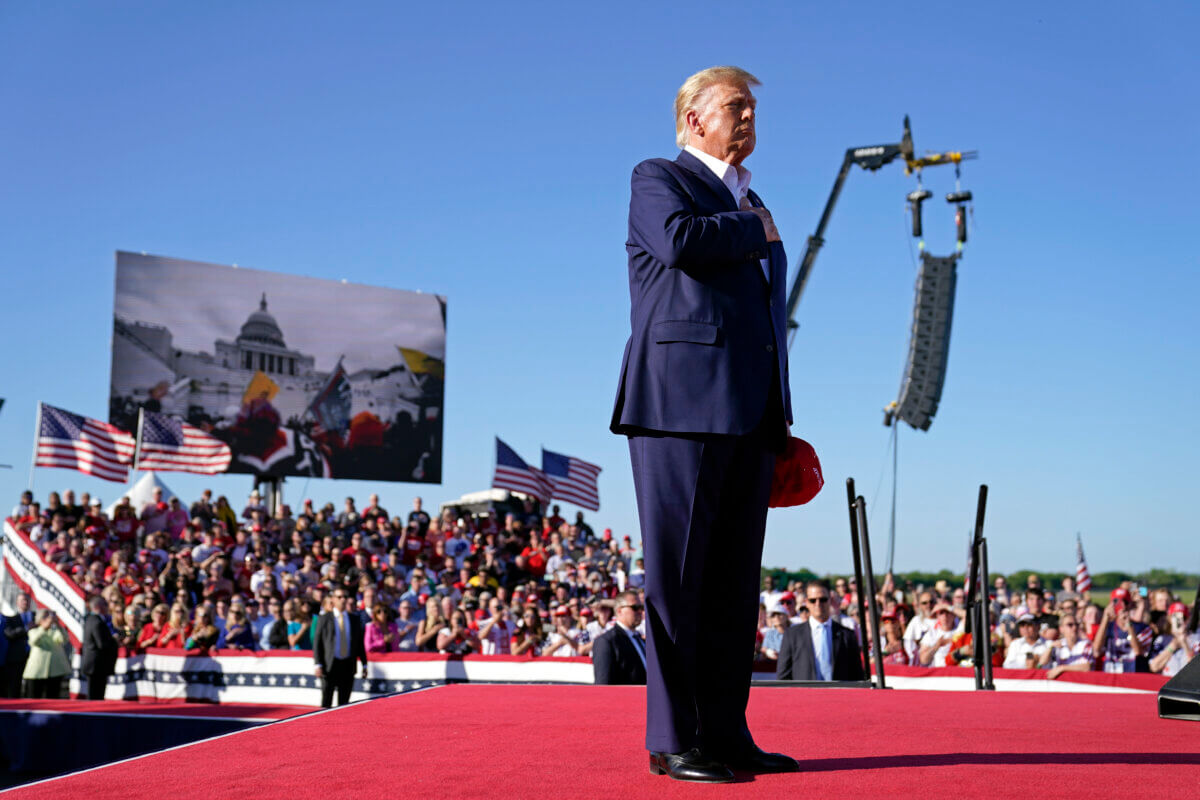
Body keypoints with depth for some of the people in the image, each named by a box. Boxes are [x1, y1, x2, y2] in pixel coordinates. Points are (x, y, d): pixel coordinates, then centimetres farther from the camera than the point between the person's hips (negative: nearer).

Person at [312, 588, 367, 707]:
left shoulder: (355, 619, 12)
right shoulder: (324, 619, 4)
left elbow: (360, 643, 12)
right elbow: (317, 643, 1)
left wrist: (364, 664, 6)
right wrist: (318, 665, -8)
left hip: (348, 666, 2)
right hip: (330, 665, -2)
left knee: (344, 703, 5)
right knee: (326, 702, -2)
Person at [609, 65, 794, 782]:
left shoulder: (752, 207, 28)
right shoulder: (658, 179, 6)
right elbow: (679, 241, -18)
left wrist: (779, 421, 18)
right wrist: (754, 229, 0)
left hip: (748, 414, 8)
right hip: (684, 401, -7)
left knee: (735, 581, 6)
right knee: (676, 575, -6)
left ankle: (725, 733, 11)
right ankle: (672, 741, -1)